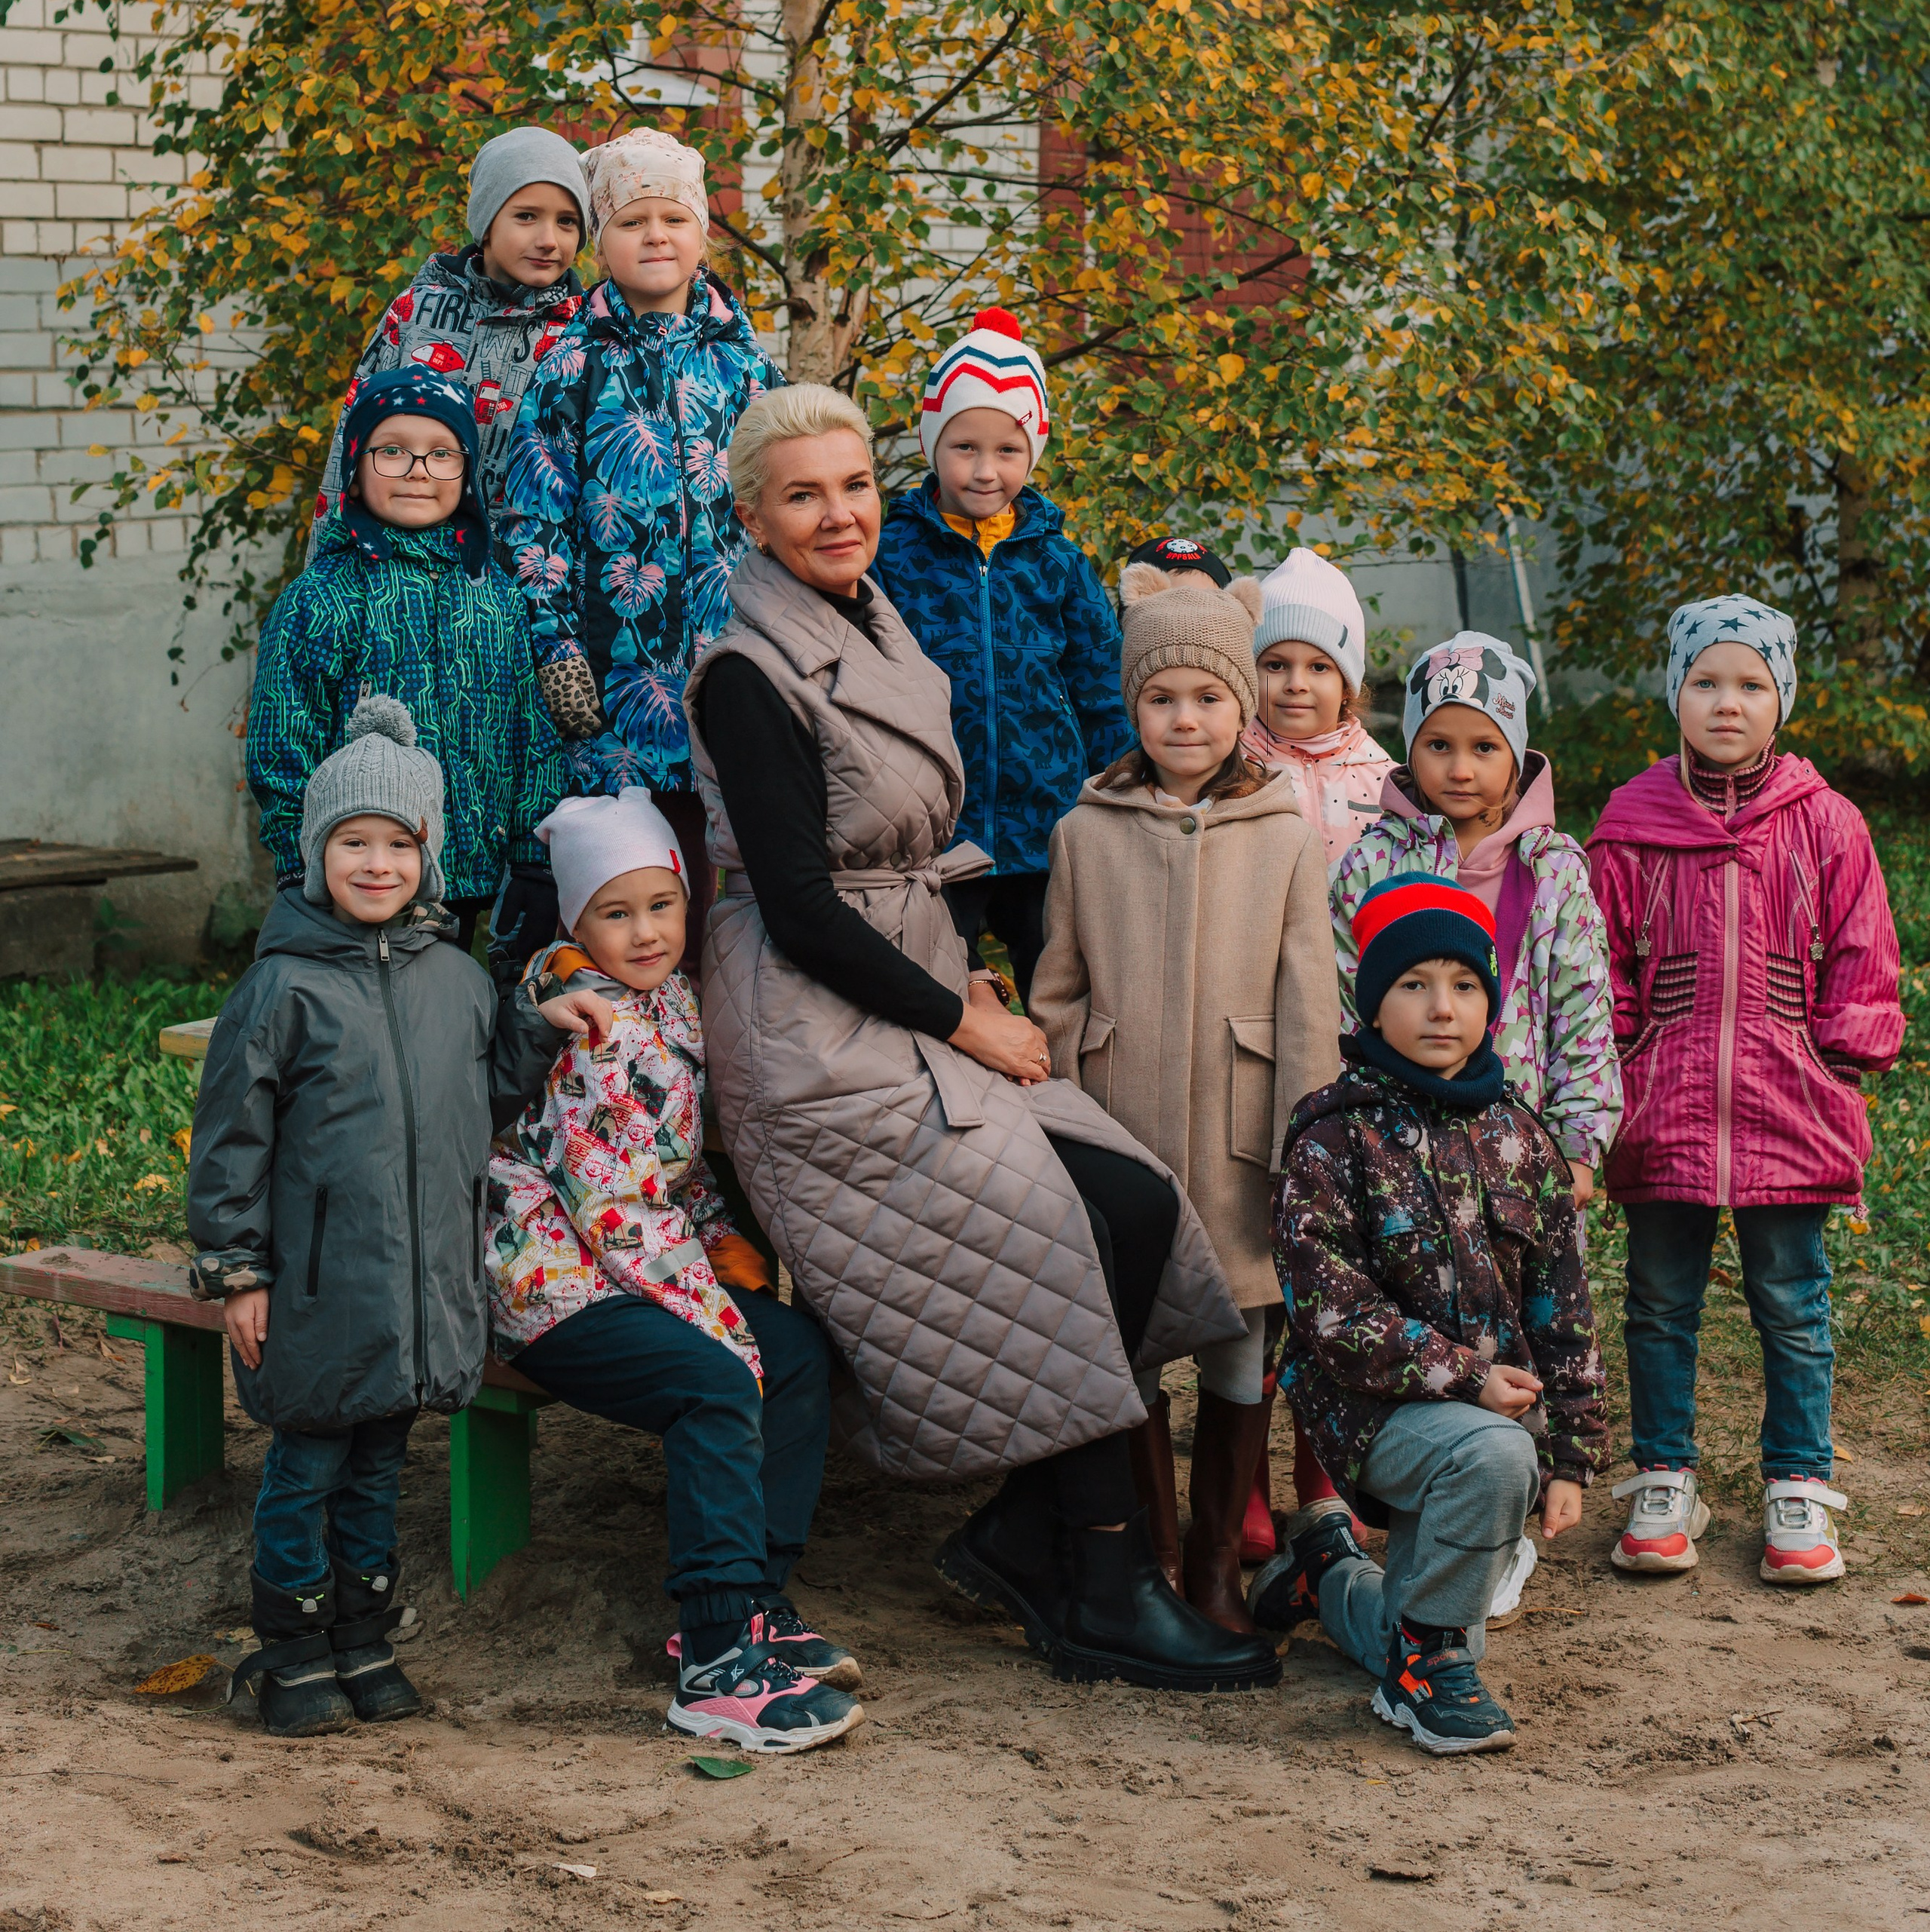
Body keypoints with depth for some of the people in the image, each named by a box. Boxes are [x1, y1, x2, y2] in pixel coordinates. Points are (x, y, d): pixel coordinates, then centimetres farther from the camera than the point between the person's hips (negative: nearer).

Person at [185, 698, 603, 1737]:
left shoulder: (455, 981, 7)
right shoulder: (283, 988, -9)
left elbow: (487, 1095, 21)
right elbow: (232, 1134, -7)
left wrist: (541, 1028, 6)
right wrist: (235, 1270, -8)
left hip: (425, 1284, 5)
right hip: (317, 1289, -5)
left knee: (379, 1464, 15)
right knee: (306, 1466, 4)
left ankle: (363, 1637, 27)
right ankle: (294, 1651, 17)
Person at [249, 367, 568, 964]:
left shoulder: (497, 596, 8)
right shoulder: (317, 603, -4)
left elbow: (535, 744, 11)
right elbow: (282, 759, -4)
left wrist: (535, 872, 6)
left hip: (472, 885, 4)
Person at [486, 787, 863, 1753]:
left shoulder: (673, 1004, 9)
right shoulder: (587, 1031, -18)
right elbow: (614, 1207, -21)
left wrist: (728, 1247, 6)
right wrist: (716, 1315, -19)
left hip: (650, 1264, 9)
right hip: (558, 1282, -9)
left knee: (799, 1350, -3)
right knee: (717, 1384, -26)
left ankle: (753, 1601, 3)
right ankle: (717, 1664, -27)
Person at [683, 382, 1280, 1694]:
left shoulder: (881, 636, 14)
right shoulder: (751, 676, -13)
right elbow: (800, 909, -17)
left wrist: (972, 984, 8)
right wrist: (962, 1020, -12)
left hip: (913, 1005, 8)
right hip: (821, 1040, -8)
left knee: (1142, 1208, -8)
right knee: (1070, 1236, -15)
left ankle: (1023, 1536, 3)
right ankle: (1106, 1595, -4)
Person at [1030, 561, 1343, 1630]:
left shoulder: (1286, 840, 1)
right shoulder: (1087, 833, 3)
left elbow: (1308, 1011, 0)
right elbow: (1057, 995, 8)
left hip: (1238, 1144, 0)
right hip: (1119, 1141, 1)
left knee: (1240, 1352, 6)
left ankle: (1217, 1563, 20)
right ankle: (1150, 1561, 18)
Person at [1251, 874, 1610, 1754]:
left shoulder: (1518, 1141, 5)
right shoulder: (1334, 1140, -9)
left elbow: (1562, 1308, 8)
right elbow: (1329, 1309, -16)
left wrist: (1572, 1455, 4)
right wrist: (1461, 1378, -21)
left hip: (1500, 1407, 5)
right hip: (1374, 1407, -5)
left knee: (1411, 1644, 6)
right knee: (1492, 1454, -37)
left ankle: (1329, 1573, 40)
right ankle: (1431, 1657, -17)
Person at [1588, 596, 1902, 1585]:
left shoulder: (1825, 824, 2)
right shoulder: (1631, 823, 3)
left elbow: (1861, 964, 7)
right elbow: (1601, 967, 8)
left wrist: (1842, 1060, 0)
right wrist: (1615, 1069, 1)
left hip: (1789, 1114, -1)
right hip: (1662, 1113, 1)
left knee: (1792, 1307, 7)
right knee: (1660, 1304, 9)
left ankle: (1798, 1490, 18)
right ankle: (1663, 1483, 22)